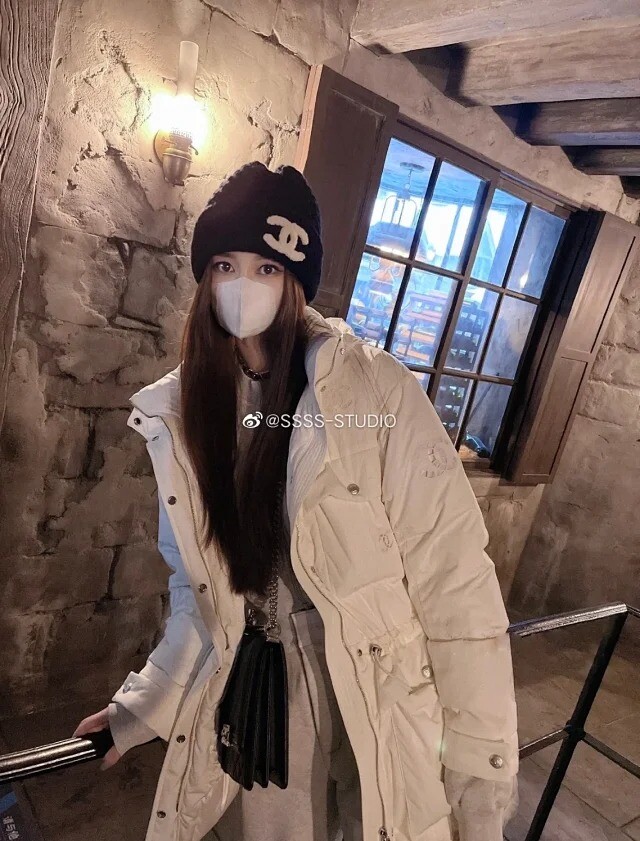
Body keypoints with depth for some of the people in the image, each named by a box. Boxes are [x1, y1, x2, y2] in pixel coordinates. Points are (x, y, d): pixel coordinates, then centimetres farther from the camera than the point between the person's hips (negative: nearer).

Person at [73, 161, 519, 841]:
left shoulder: (375, 389, -18)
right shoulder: (176, 414, -4)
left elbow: (453, 585, -17)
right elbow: (198, 592, 4)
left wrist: (480, 775, -14)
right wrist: (142, 706, 1)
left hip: (377, 723, -3)